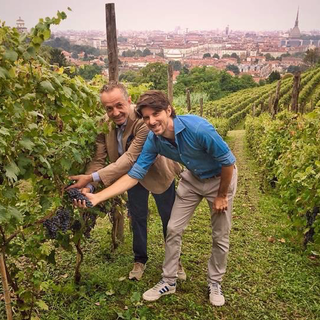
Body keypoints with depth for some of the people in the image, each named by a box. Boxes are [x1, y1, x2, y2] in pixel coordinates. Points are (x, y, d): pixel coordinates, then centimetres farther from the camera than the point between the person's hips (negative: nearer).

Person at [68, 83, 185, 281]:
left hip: (158, 173, -4)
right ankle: (140, 260, 39)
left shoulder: (144, 119, -38)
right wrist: (87, 187, -36)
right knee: (137, 218, 17)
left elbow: (130, 159, -42)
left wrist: (92, 177, -45)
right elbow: (99, 159, -18)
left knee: (169, 218, 13)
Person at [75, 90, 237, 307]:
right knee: (174, 229, 3)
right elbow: (135, 174, -20)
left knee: (220, 236, 6)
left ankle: (215, 283, 29)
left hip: (221, 177, -4)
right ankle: (169, 281, 22)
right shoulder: (153, 140, -20)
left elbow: (228, 161, -25)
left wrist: (221, 195, -14)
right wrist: (97, 197, -29)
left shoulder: (198, 128, -37)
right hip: (193, 178, 4)